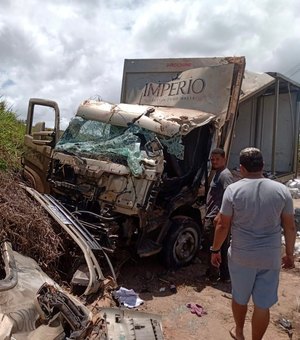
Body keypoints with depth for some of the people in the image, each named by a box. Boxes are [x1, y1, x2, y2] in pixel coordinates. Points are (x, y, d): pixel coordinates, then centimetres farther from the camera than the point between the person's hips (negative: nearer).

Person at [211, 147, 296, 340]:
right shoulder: (282, 190, -6)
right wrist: (290, 254, 14)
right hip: (271, 258, 1)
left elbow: (223, 226, -8)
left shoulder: (233, 190, -12)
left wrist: (215, 250, 5)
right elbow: (290, 227, 1)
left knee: (239, 298, 22)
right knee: (263, 305, 13)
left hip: (241, 256, 0)